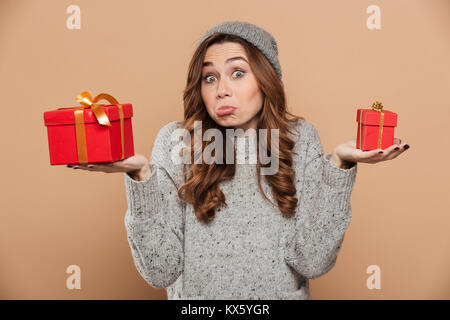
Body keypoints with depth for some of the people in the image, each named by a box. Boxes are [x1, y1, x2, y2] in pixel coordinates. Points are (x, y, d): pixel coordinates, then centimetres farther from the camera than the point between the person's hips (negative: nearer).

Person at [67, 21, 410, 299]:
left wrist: (338, 164, -20)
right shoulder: (176, 141, -9)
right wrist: (141, 175, -24)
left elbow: (313, 261, -13)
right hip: (196, 298, 0)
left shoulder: (300, 138, -7)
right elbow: (161, 270, -13)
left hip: (282, 294, 1)